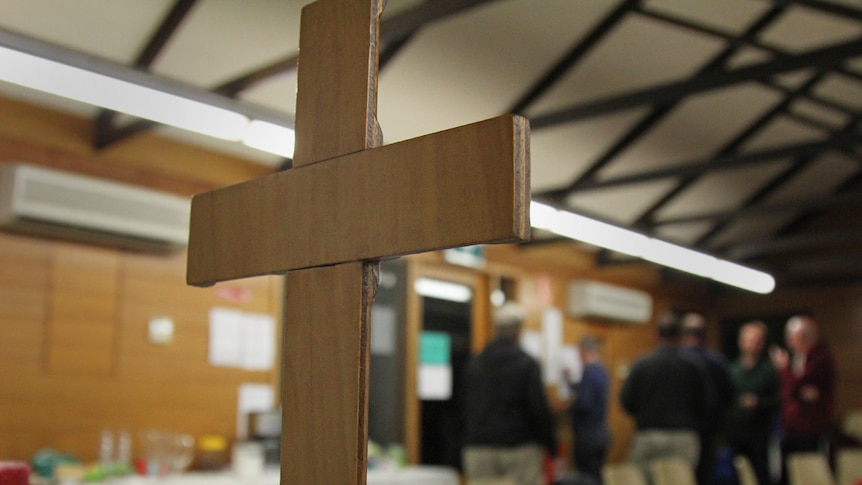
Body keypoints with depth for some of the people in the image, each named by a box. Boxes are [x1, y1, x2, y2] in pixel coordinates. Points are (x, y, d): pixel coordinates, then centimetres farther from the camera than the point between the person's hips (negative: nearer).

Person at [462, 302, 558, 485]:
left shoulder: (474, 364, 9)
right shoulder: (527, 364, -6)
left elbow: (465, 410, 12)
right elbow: (539, 409, -9)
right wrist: (551, 447, 1)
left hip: (478, 450, 4)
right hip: (520, 448, -4)